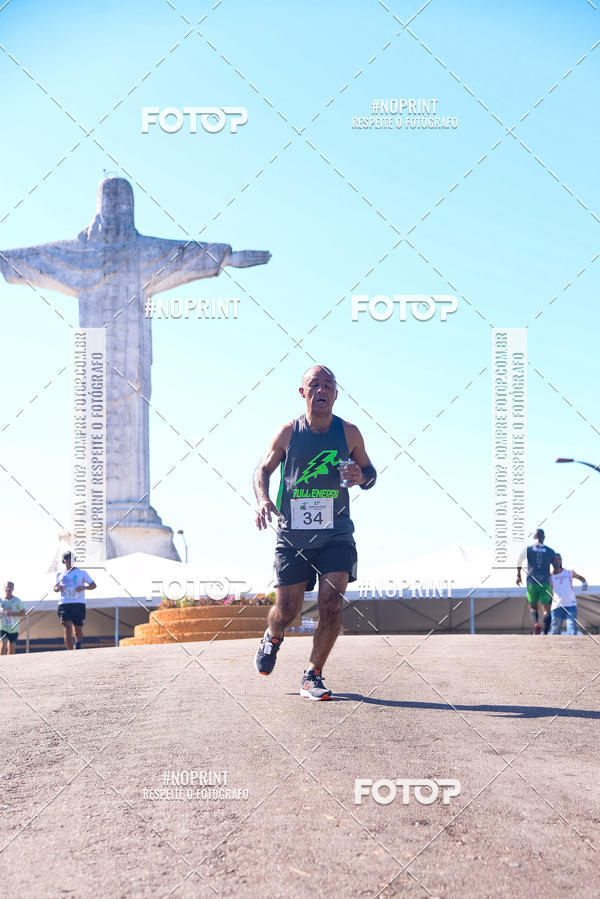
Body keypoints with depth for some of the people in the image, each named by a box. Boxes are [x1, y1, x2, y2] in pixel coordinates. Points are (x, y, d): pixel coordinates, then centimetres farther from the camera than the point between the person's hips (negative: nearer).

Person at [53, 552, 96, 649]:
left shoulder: (81, 573, 10)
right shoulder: (60, 574, 15)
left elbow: (93, 585, 12)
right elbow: (55, 588, 27)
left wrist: (84, 587, -9)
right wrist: (57, 588, 1)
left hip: (79, 604, 0)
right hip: (64, 604, 0)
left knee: (78, 629, 5)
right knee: (67, 627, -17)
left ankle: (78, 647, 31)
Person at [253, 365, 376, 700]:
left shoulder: (349, 433, 0)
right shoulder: (288, 432, -2)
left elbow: (369, 471, 12)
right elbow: (263, 469, 10)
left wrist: (362, 477, -12)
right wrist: (263, 499, -10)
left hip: (336, 536, 0)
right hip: (292, 536, 0)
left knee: (332, 605, -10)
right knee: (287, 609, 2)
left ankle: (313, 676, 6)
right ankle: (273, 637, 39)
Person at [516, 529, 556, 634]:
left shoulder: (528, 549, 7)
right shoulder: (551, 551, 9)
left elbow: (520, 560, -7)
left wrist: (518, 575, 0)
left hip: (532, 583, 0)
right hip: (546, 583, 0)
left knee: (533, 608, 15)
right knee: (547, 610, -2)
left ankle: (536, 624, -15)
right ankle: (545, 633, -24)